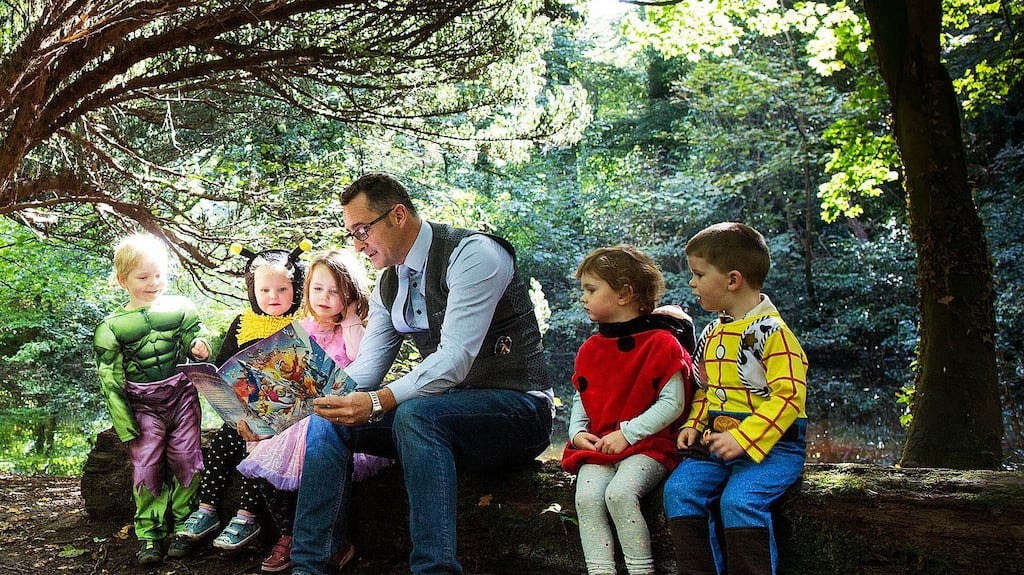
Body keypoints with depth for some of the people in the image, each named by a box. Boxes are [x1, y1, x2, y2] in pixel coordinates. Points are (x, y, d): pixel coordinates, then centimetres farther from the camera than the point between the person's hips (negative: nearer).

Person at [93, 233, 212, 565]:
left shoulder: (180, 308, 2)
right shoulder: (111, 328, -1)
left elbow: (195, 335, 12)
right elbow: (110, 380, 0)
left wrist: (199, 346, -15)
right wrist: (125, 426, -4)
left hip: (182, 397, 1)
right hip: (143, 406, 0)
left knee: (185, 460, -1)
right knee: (146, 466, -3)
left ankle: (184, 525, 12)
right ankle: (150, 534, 9)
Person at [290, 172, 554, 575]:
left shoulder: (473, 254, -16)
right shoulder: (387, 287, 10)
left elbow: (456, 357, -26)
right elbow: (364, 371, 5)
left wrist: (378, 402, -36)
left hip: (517, 409, -8)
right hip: (444, 409, 8)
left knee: (414, 414, -36)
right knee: (330, 417, -7)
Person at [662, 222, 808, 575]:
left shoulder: (771, 331, -11)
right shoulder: (710, 335, 16)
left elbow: (788, 396, -17)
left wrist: (743, 438, -25)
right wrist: (694, 425, 8)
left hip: (770, 443, -7)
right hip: (717, 442, 7)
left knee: (739, 499, -29)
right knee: (679, 489, -13)